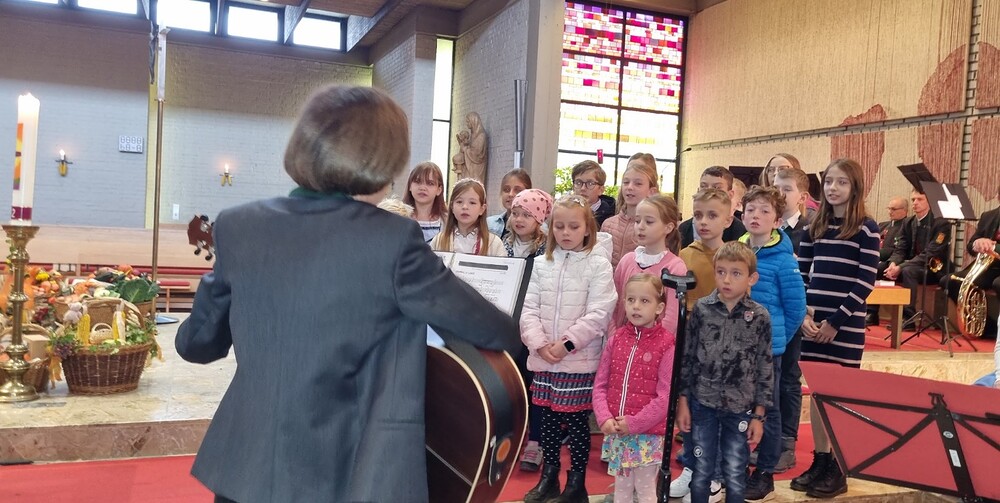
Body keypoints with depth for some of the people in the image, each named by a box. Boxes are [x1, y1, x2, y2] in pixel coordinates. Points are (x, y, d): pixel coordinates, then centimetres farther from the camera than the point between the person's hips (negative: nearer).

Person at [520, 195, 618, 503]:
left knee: (576, 420, 4)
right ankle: (549, 477, 28)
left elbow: (598, 314, -12)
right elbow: (529, 309, 4)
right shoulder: (542, 265, 8)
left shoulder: (599, 266, -5)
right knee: (548, 418, 13)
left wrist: (567, 343, -16)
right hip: (543, 360, 4)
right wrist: (540, 344, -10)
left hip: (580, 361, -4)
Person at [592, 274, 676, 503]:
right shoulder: (617, 339, 3)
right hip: (615, 431, 4)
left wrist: (634, 423, -15)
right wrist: (604, 418, -10)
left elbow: (666, 395, -13)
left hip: (648, 432, -4)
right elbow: (600, 383, 4)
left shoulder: (666, 344, -11)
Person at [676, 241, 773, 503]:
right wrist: (682, 401, -1)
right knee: (701, 472, 11)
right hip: (703, 404, 0)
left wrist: (758, 415, -1)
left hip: (740, 408, 0)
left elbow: (765, 369, -1)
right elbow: (686, 357, 0)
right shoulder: (701, 309, -6)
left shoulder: (760, 317, -6)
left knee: (735, 477, 11)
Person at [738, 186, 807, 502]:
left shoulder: (783, 259, -12)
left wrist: (775, 337, 0)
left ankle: (765, 475, 22)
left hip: (766, 347, -4)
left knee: (767, 410, 9)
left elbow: (796, 307, -7)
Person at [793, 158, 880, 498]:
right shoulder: (814, 228, 9)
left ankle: (838, 468, 10)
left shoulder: (866, 229, -4)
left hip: (845, 324, -4)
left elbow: (865, 282, -9)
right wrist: (804, 315, -5)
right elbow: (800, 275, 9)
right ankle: (819, 460, 19)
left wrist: (836, 321, -12)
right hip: (813, 322, 4)